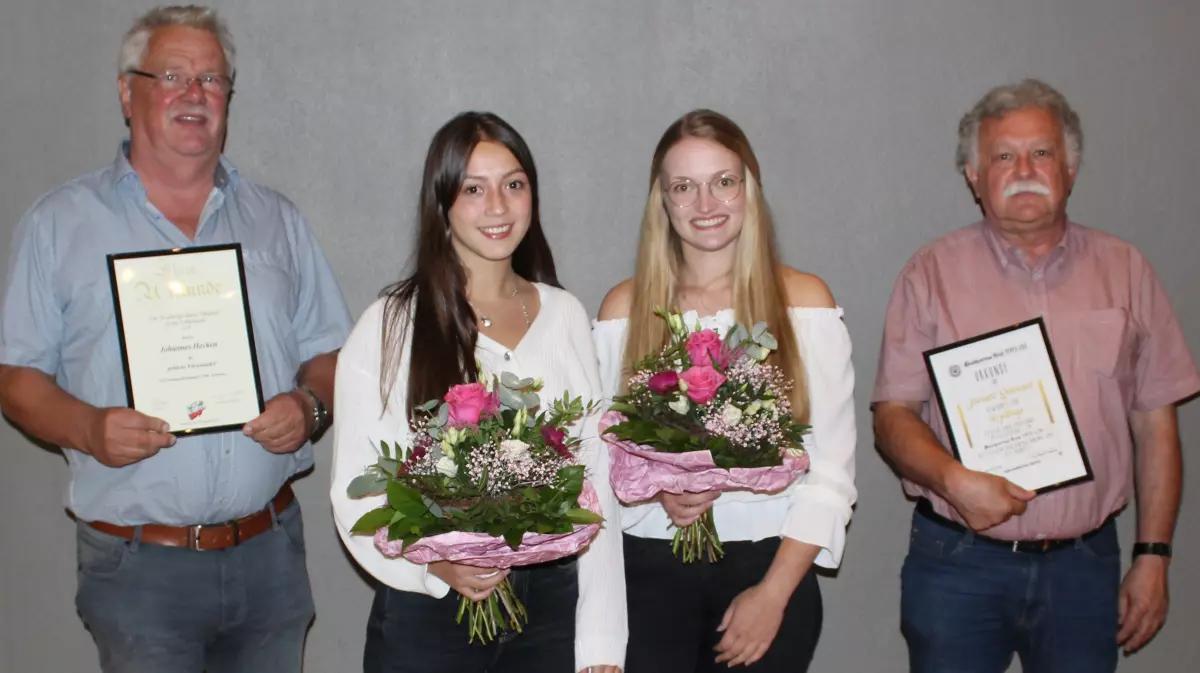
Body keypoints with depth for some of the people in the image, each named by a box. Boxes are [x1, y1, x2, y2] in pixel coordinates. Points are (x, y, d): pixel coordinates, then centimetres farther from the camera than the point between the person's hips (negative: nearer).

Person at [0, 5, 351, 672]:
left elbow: (330, 353, 13)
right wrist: (89, 430, -17)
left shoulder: (278, 221, 11)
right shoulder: (59, 224, 3)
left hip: (270, 550, 3)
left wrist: (309, 406, -9)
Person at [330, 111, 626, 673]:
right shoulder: (390, 326, -4)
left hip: (553, 604, 3)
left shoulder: (564, 315, 5)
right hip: (428, 614, -3)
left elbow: (595, 479, 4)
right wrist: (434, 564, -22)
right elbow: (355, 491, -4)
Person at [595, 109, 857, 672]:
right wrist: (657, 491, -15)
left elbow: (832, 468, -3)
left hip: (770, 565, 0)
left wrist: (774, 593, -9)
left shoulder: (804, 300, 0)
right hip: (651, 569, 0)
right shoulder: (624, 308, 3)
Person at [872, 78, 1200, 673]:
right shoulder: (932, 273, 0)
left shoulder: (1124, 271, 5)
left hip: (1084, 564, 2)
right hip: (956, 563, -1)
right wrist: (953, 479, -21)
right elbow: (892, 416, -3)